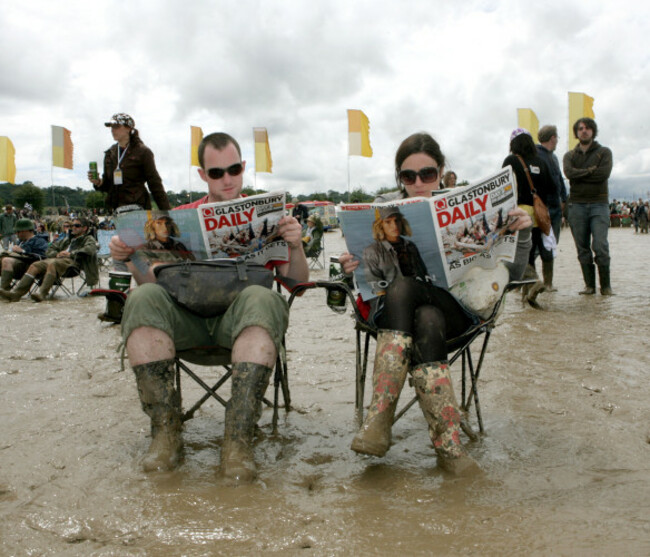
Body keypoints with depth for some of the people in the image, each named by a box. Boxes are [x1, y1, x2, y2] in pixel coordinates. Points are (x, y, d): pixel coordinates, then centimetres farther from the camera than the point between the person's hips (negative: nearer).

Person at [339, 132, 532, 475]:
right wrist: (353, 269, -18)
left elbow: (510, 274, 6)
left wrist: (521, 234, -12)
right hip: (395, 308, 1)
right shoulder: (384, 208, 8)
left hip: (452, 308, 0)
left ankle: (380, 418, -37)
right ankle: (448, 443, -36)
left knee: (401, 288, -34)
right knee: (426, 323, -35)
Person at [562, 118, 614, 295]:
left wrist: (580, 175, -5)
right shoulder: (570, 155, 15)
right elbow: (569, 172, -7)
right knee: (583, 248, 2)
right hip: (577, 205, 2)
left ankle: (606, 285, -2)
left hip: (599, 204, -2)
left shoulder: (604, 152, 10)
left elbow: (604, 174, -9)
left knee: (600, 246, -12)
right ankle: (589, 285, 8)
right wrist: (591, 171, -9)